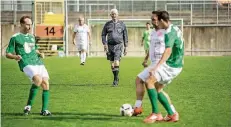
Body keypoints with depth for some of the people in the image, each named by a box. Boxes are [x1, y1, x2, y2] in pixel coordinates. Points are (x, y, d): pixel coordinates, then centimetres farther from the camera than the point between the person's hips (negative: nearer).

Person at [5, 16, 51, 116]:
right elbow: (7, 54, 2)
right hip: (26, 64, -7)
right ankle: (29, 105, -18)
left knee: (45, 83, -8)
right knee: (38, 79, -30)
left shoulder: (32, 37, 22)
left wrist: (39, 53, 13)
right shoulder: (15, 38, 3)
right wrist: (15, 57, -19)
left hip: (38, 63, 7)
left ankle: (44, 110, -1)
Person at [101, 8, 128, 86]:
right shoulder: (107, 24, 6)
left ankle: (115, 80, -14)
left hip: (119, 45, -3)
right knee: (112, 64, 7)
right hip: (110, 45, 3)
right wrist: (105, 44, -6)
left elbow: (125, 36, 9)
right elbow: (103, 35, 8)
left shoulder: (122, 24, 4)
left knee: (116, 62, -17)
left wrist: (125, 47, 7)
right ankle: (116, 78, 23)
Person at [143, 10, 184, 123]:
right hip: (176, 65, 10)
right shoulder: (176, 29, 12)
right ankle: (172, 114, 14)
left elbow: (168, 50, -34)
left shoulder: (169, 33, -19)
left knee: (149, 81, -16)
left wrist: (157, 66, -43)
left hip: (171, 66, -10)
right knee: (157, 88, 14)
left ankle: (155, 114, -16)